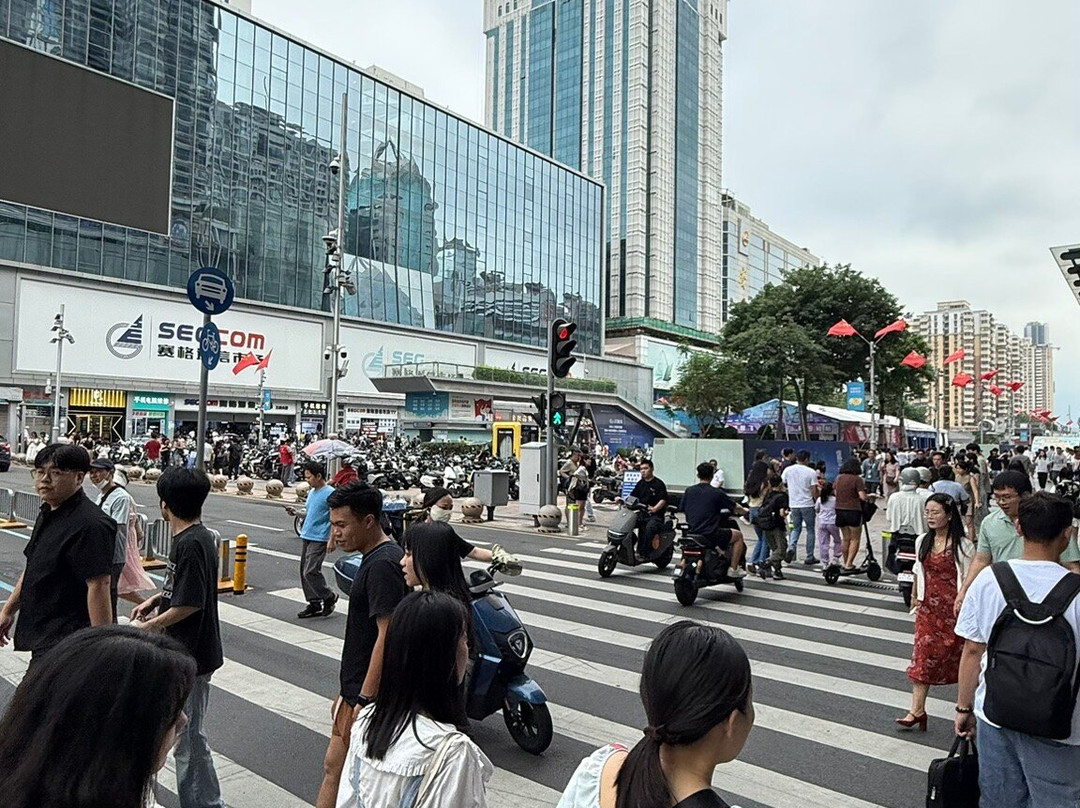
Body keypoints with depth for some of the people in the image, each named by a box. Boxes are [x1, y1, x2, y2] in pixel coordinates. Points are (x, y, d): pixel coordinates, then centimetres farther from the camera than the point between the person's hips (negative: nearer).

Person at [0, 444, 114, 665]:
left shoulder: (90, 525, -21)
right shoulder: (47, 514, 11)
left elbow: (99, 585, -24)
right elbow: (33, 568, 23)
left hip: (64, 641, -9)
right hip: (42, 635, 9)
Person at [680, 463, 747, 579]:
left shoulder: (689, 491, 3)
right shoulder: (717, 493, -8)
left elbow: (683, 509, 13)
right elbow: (736, 508, 2)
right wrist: (745, 511, 24)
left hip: (691, 533, 6)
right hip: (710, 534, -6)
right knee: (738, 535, 16)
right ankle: (733, 569, 14)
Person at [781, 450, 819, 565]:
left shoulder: (788, 470, 0)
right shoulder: (811, 472, -8)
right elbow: (814, 492, -10)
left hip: (793, 504, 3)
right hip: (807, 505, -3)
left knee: (796, 528, 17)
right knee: (810, 530, 10)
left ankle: (791, 547, -9)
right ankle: (809, 557, 13)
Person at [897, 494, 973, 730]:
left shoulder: (963, 545, -11)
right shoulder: (923, 541, 6)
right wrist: (915, 597, 18)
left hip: (953, 607, -4)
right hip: (928, 606, 4)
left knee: (956, 654, 9)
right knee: (922, 655, 0)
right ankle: (917, 710, 2)